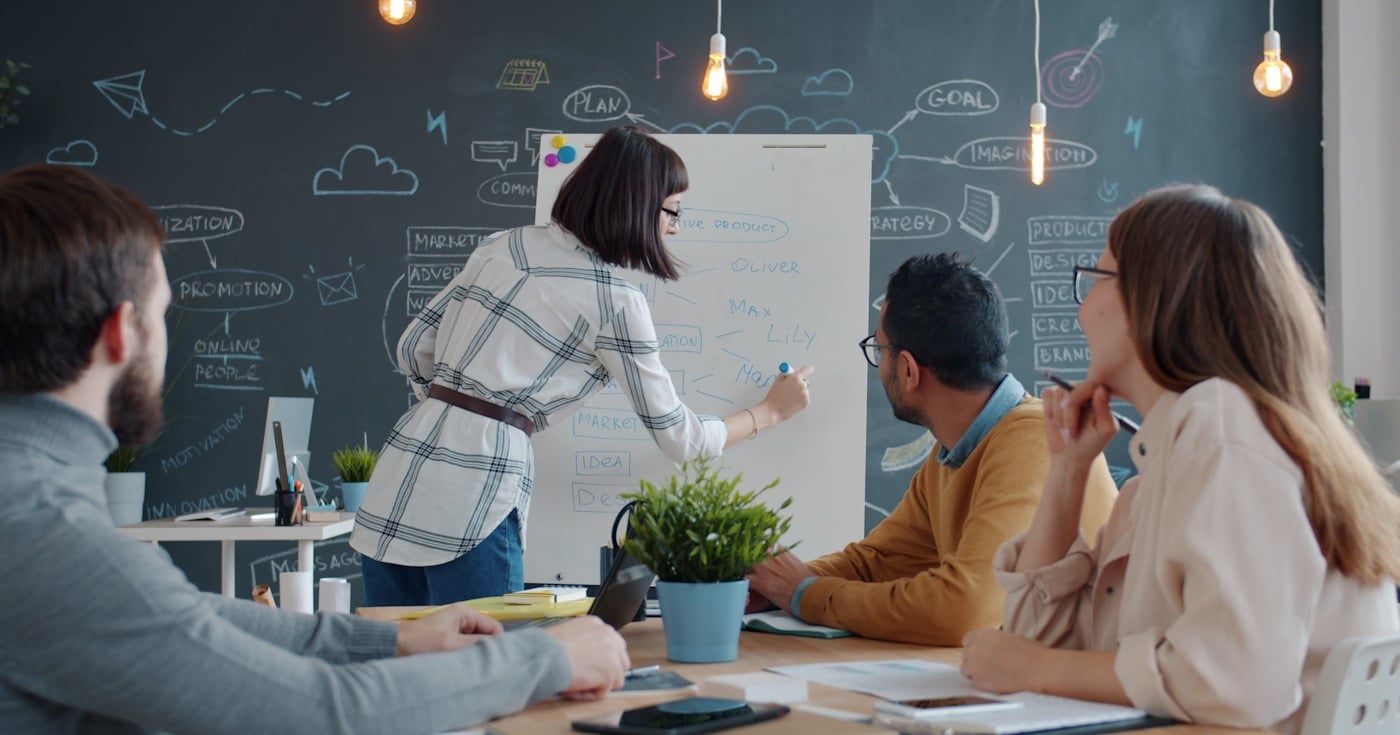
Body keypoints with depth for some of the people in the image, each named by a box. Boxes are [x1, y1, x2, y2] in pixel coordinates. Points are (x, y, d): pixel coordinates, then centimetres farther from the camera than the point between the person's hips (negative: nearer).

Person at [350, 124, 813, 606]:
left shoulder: (505, 246, 12)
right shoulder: (614, 300, -7)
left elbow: (415, 349, 16)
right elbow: (676, 437, 2)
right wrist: (770, 412, 17)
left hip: (396, 478, 8)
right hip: (468, 506, -7)